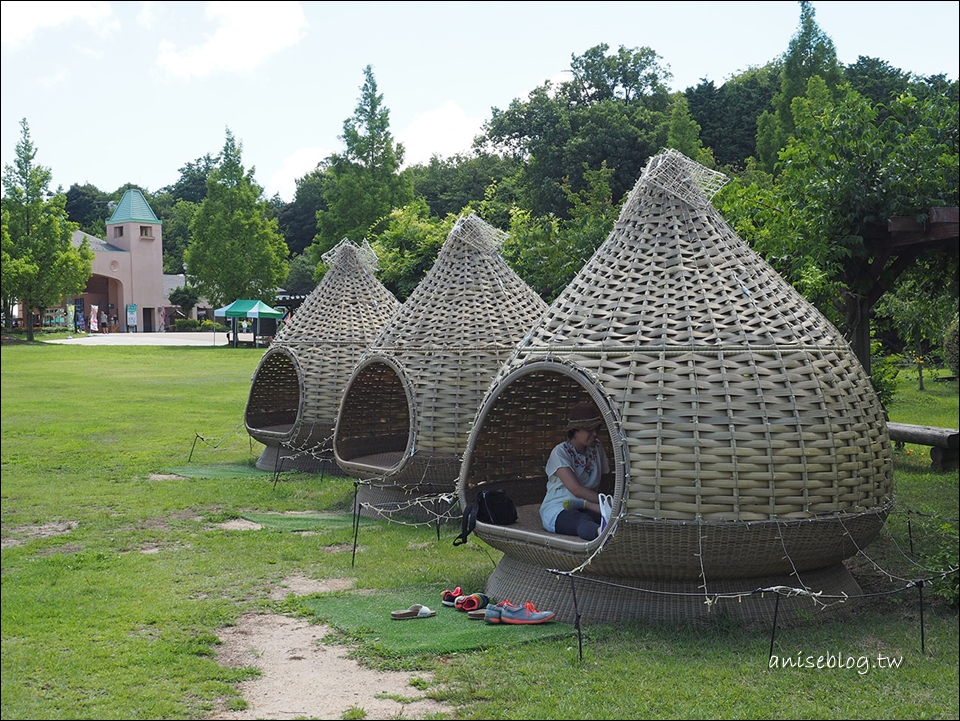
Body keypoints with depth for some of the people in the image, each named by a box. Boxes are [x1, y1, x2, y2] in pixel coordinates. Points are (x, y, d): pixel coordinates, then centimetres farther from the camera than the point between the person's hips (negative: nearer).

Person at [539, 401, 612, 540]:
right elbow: (576, 489, -17)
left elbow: (597, 486, 12)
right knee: (584, 523, -46)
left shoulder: (596, 448, 13)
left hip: (588, 508, 8)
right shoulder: (560, 452, -6)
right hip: (557, 510, -8)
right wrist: (607, 501, -26)